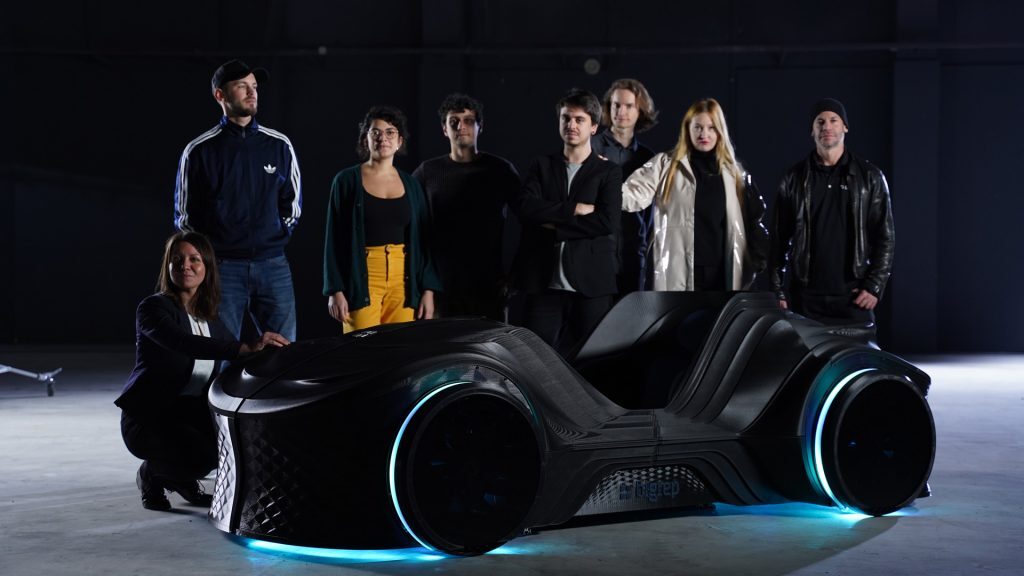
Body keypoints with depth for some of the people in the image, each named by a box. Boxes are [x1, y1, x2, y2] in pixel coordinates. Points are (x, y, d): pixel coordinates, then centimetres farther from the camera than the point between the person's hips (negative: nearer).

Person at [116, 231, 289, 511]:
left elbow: (234, 357, 6)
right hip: (148, 417, -7)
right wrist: (247, 348, -44)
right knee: (202, 455, -32)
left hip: (194, 413, 7)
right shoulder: (153, 307, -13)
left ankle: (182, 478, 7)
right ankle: (151, 474, 3)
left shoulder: (211, 317, 10)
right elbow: (183, 343, -33)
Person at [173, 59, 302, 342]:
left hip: (273, 266, 2)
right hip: (221, 267, -2)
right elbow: (184, 215, 9)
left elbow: (293, 203, 18)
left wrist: (274, 241, 12)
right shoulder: (199, 151, 1)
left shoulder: (279, 146, 8)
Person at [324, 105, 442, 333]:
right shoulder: (347, 180, 1)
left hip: (403, 282, 3)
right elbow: (334, 240, -1)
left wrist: (428, 290, 3)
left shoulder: (411, 185, 10)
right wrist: (335, 291, -8)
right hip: (362, 280, -3)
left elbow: (423, 241, 10)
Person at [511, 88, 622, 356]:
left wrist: (554, 225, -7)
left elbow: (607, 222, -9)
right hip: (543, 284, 2)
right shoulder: (541, 166, 14)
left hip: (591, 285, -1)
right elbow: (523, 206, -4)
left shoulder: (609, 172, 7)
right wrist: (574, 209, -10)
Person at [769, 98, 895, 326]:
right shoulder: (794, 179, 8)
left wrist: (874, 286, -4)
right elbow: (779, 239, 7)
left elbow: (885, 236, 5)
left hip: (854, 297, 0)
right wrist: (777, 291, 1)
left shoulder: (869, 176, 6)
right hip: (804, 297, 1)